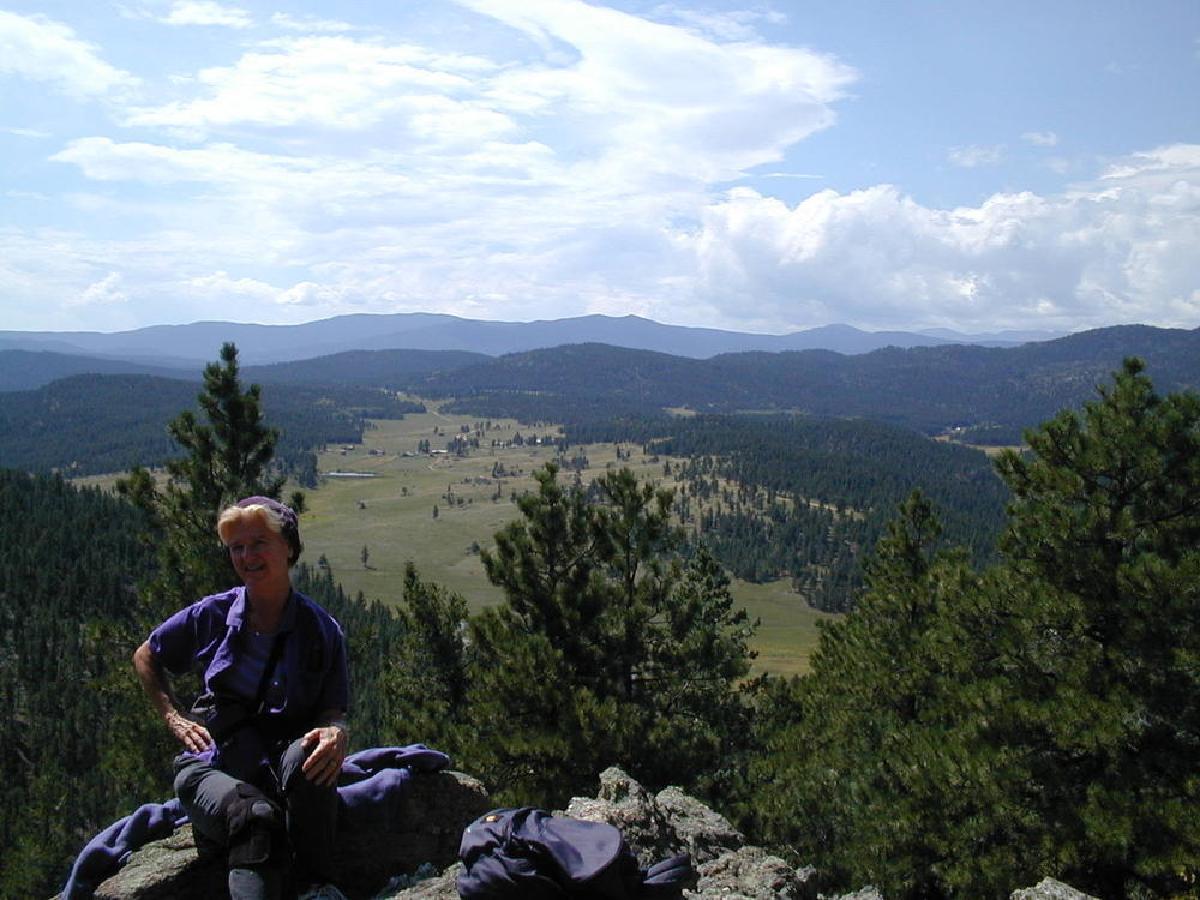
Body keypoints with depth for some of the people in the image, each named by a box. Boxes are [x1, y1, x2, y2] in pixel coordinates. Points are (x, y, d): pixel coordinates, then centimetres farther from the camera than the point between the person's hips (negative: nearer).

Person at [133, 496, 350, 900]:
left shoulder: (322, 630, -1)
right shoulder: (212, 615, 2)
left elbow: (333, 711, 1)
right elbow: (145, 657, 19)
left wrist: (337, 732, -24)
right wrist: (174, 719, 7)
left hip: (285, 757, 0)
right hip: (215, 759, 0)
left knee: (307, 752, -38)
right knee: (256, 815, -37)